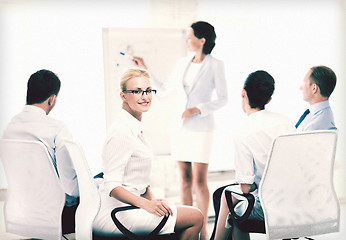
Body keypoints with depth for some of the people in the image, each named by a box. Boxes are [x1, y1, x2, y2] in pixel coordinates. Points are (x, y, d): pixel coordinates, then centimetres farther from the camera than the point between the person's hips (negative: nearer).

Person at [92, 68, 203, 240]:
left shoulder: (135, 128, 14)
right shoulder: (121, 131, -16)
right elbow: (111, 186, -21)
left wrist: (153, 201, 1)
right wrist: (146, 204, -29)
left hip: (130, 205, 10)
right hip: (117, 212, -10)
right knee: (196, 218, -9)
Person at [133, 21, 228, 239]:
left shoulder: (215, 65, -5)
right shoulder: (183, 64, 11)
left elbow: (222, 99, -5)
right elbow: (165, 89, 21)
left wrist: (197, 109, -15)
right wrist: (145, 69, 18)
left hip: (202, 127, -5)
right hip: (181, 126, 6)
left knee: (199, 181, -6)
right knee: (185, 180, 6)